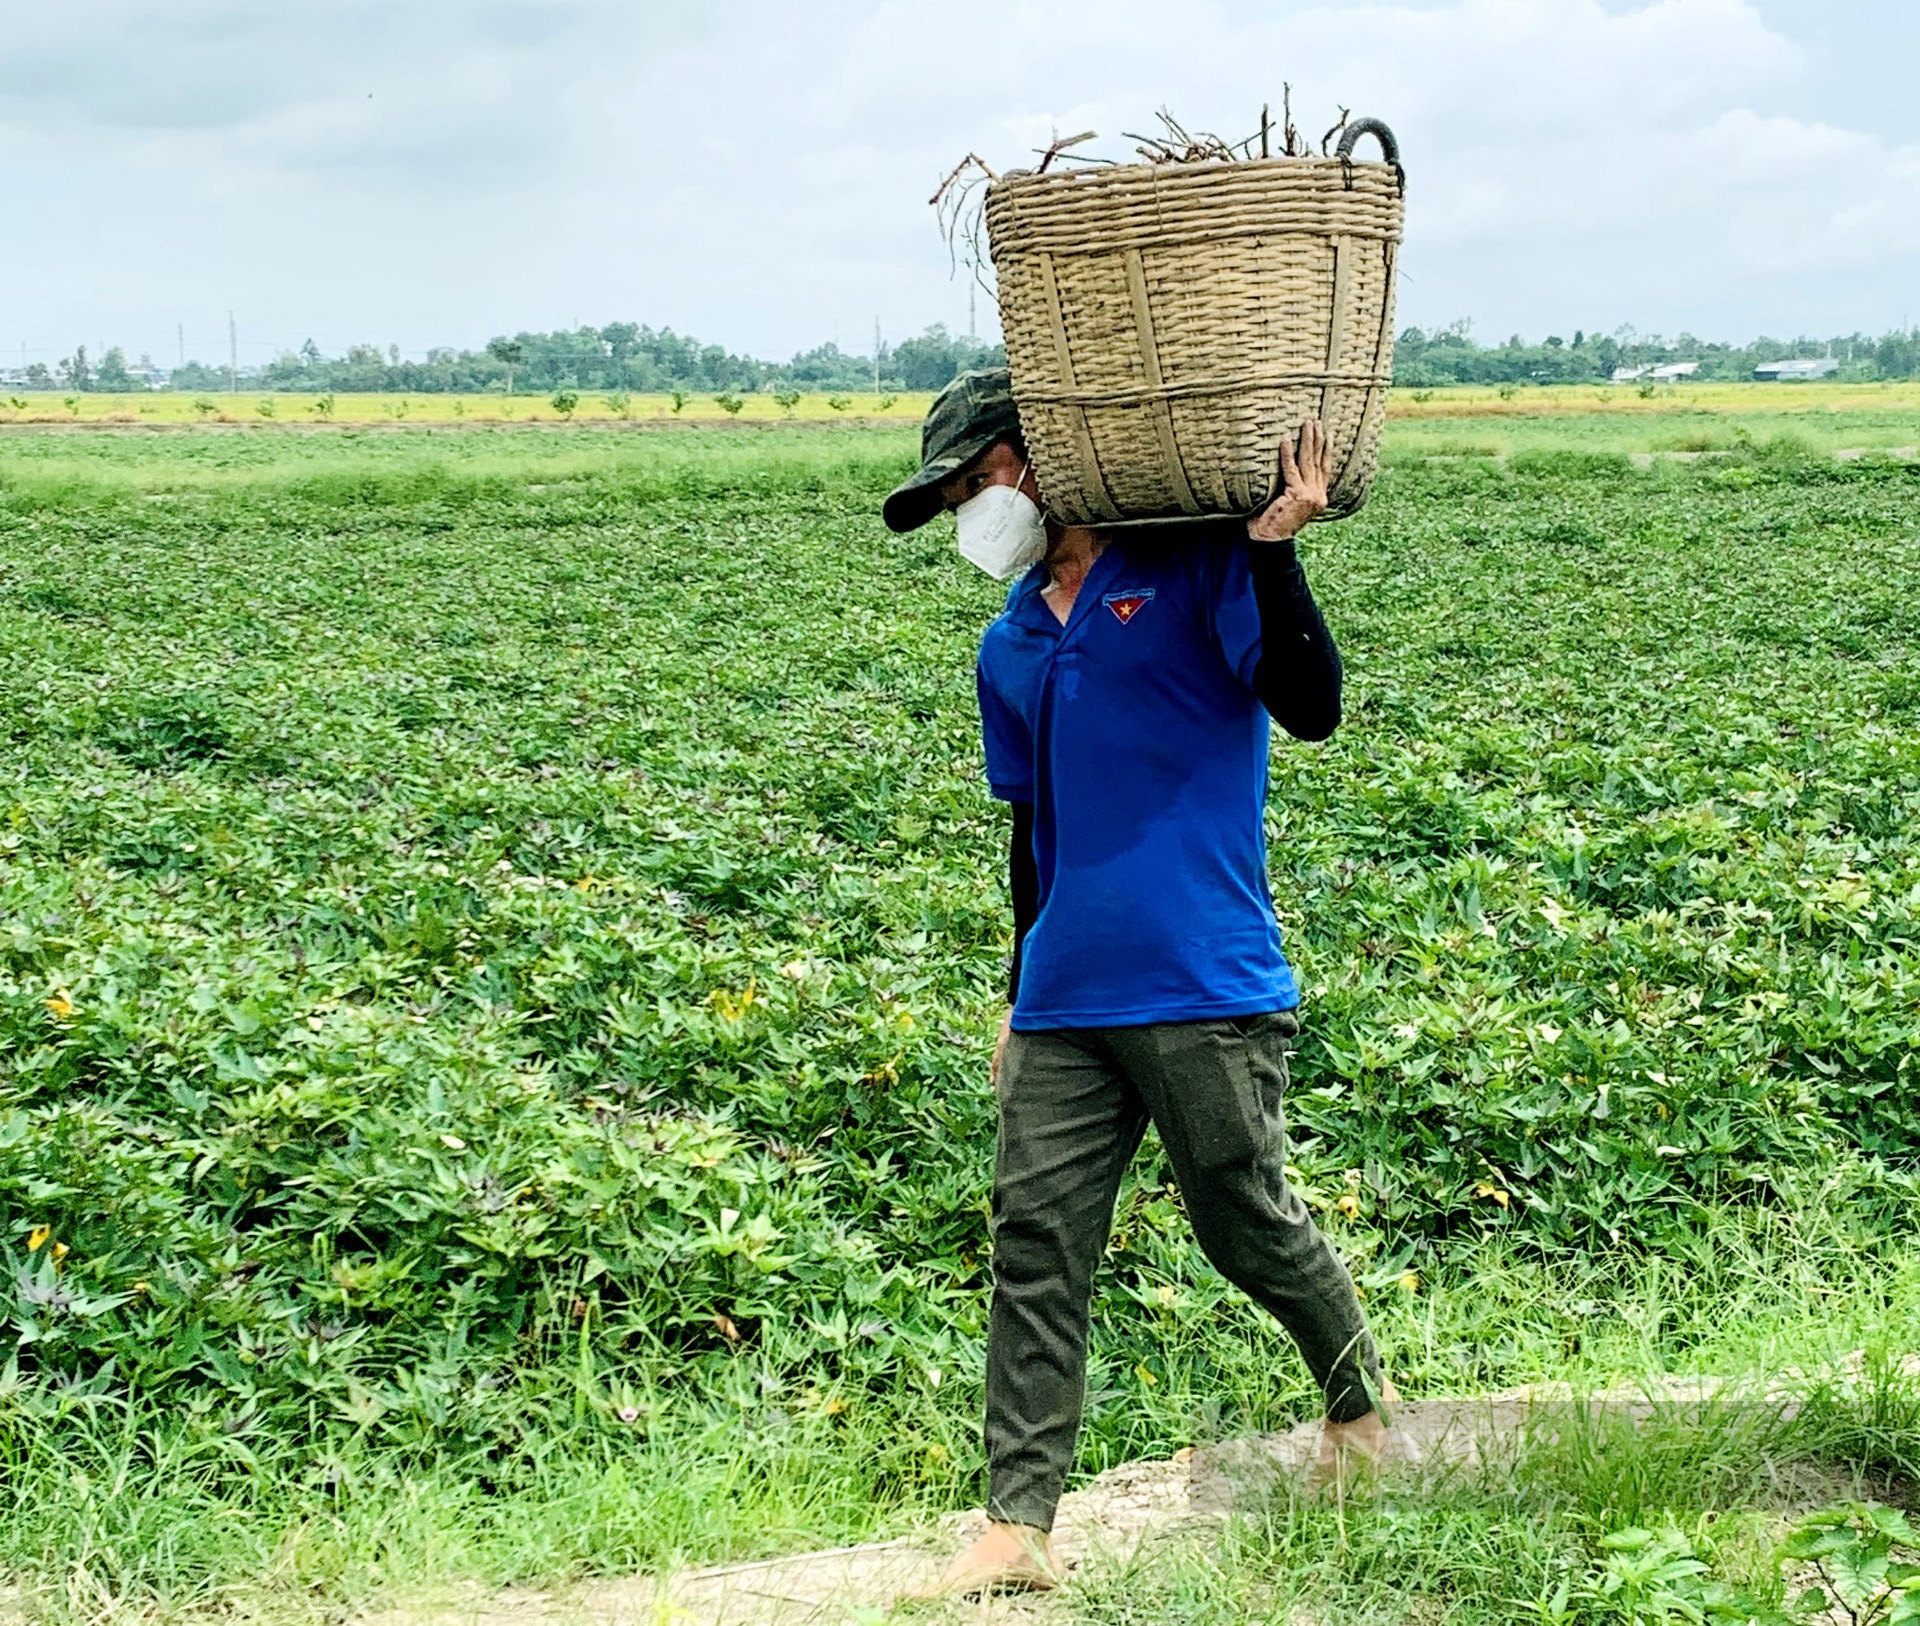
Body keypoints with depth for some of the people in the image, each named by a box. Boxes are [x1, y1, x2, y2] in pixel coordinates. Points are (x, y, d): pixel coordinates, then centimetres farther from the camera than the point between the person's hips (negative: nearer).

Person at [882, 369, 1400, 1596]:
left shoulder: (1194, 567, -3)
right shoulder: (1011, 645, 17)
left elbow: (1311, 708, -13)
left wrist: (1272, 550, -22)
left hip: (1206, 992, -6)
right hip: (1064, 1005, 6)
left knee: (1254, 1230, 6)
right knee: (1036, 1248, 0)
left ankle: (1363, 1403, 35)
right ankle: (1018, 1529, 3)